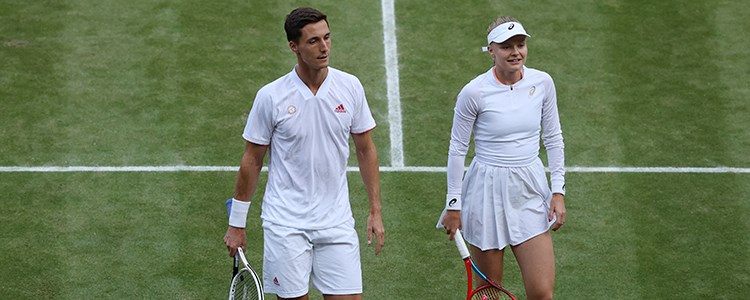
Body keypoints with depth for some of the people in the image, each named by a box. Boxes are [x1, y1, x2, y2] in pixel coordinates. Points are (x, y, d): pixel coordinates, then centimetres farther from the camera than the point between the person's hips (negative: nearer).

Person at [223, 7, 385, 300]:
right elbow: (252, 160, 1)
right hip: (286, 222, -2)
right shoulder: (270, 96, -7)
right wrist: (236, 224, 4)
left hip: (336, 221, 2)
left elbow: (366, 150, 8)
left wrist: (375, 211, 5)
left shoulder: (350, 87, -1)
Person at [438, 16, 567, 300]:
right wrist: (453, 204, -2)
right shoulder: (474, 92, -12)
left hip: (530, 191, 3)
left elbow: (553, 138, 9)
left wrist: (558, 191, 4)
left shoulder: (543, 83, -1)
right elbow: (457, 149, -3)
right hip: (487, 190, -3)